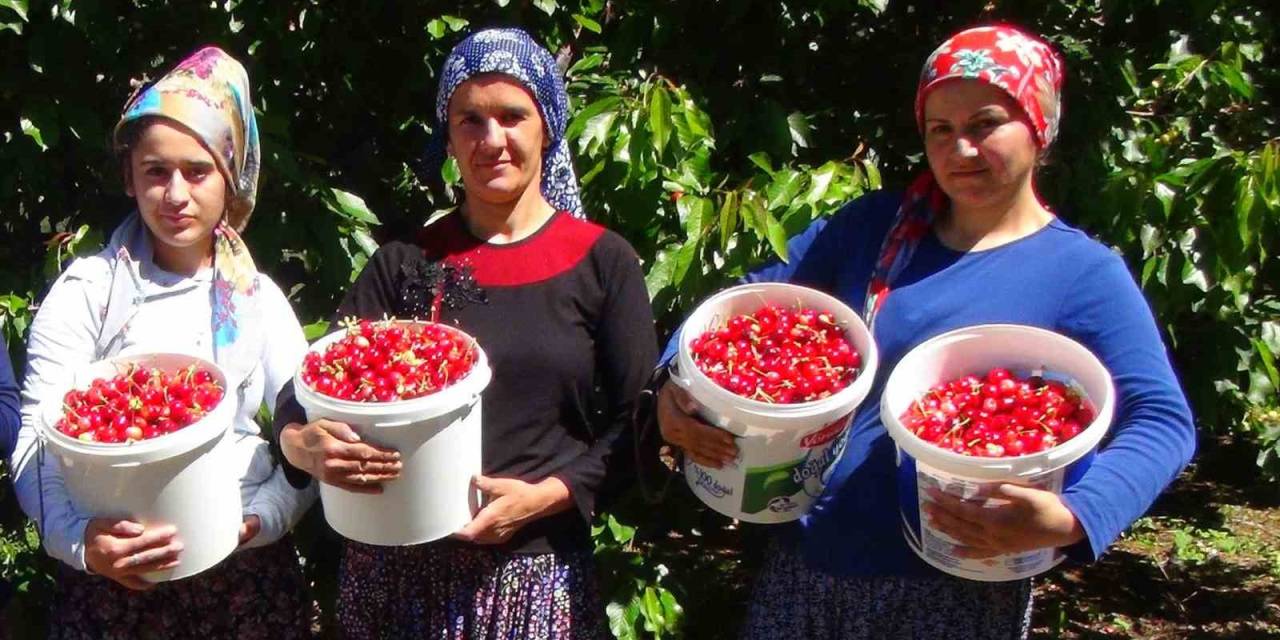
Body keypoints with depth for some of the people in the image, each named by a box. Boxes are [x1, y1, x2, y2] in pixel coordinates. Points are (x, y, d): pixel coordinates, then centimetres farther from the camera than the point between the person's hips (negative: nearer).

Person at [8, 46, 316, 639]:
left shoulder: (257, 298, 4)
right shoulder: (88, 290, -2)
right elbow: (38, 442, -8)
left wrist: (264, 516, -18)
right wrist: (79, 537, -25)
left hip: (248, 571, 2)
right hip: (114, 580, -2)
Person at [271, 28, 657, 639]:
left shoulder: (603, 262, -1)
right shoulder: (405, 263, 4)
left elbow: (635, 425, -3)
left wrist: (547, 494, -16)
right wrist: (305, 445, -21)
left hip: (536, 573, -1)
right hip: (397, 568, 2)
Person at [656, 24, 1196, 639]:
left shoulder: (1083, 274, -6)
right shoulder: (873, 225, 7)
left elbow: (1162, 420, -11)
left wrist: (1073, 519, -29)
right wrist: (678, 386, -10)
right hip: (803, 560, 4)